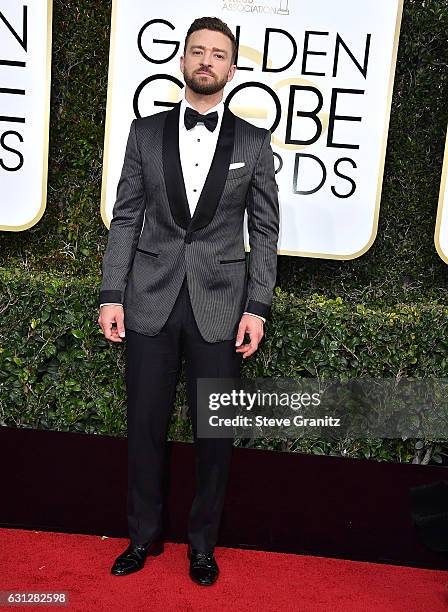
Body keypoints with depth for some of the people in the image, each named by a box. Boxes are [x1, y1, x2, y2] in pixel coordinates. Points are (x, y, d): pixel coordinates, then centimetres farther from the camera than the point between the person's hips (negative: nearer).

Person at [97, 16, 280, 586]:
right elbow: (125, 218, 5)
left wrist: (257, 307, -4)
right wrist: (111, 294, -2)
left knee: (215, 433, 8)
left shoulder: (254, 142, 4)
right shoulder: (145, 131, 6)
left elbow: (265, 230, 3)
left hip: (220, 304, 0)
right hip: (150, 301, 1)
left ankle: (202, 542, 29)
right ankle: (143, 535, 30)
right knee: (144, 426, 10)